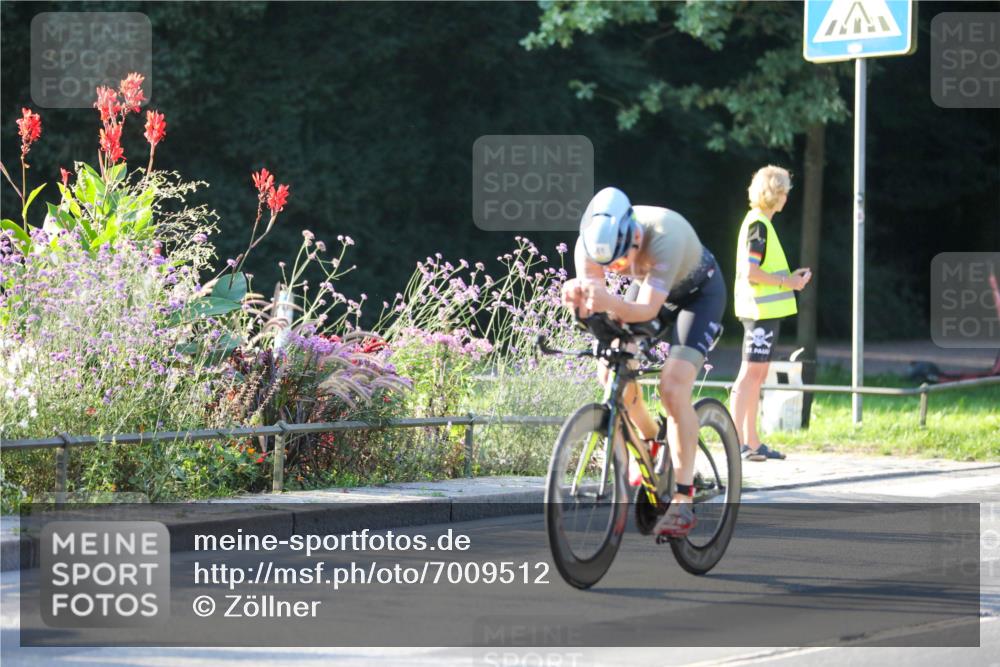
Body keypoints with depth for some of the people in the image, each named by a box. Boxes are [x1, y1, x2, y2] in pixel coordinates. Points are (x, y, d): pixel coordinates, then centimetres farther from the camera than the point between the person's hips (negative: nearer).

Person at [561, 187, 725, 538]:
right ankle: (651, 443, 24)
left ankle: (683, 499, -20)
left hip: (698, 293, -5)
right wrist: (578, 297, -52)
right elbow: (591, 305, -28)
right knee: (611, 376, -7)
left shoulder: (666, 235, -41)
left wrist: (610, 302, -63)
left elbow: (647, 309, -43)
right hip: (649, 287, 6)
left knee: (673, 386, -22)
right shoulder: (594, 241, -27)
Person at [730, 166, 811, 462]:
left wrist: (789, 277, 16)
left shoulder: (758, 222, 17)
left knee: (757, 375, 11)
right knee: (750, 373, -11)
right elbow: (750, 272, -21)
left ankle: (752, 442, 14)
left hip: (763, 311, 10)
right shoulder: (759, 225, -14)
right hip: (761, 310, -10)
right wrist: (787, 283, -13)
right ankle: (737, 441, -12)